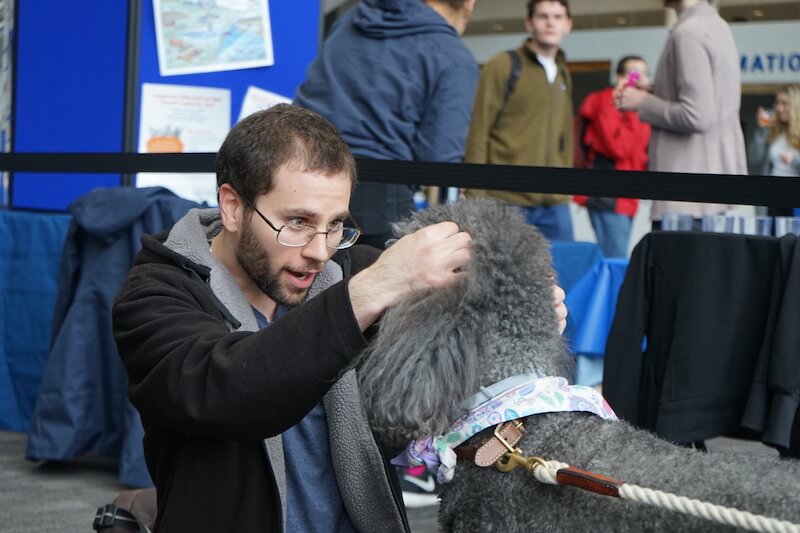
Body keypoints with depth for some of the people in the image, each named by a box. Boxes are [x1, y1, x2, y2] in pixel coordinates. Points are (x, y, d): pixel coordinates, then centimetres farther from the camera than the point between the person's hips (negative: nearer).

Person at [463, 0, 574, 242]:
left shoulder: (563, 75, 16)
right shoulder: (502, 66, -4)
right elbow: (478, 134, -7)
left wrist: (565, 189, 16)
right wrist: (476, 197, -12)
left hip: (555, 205, 6)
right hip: (506, 201, -6)